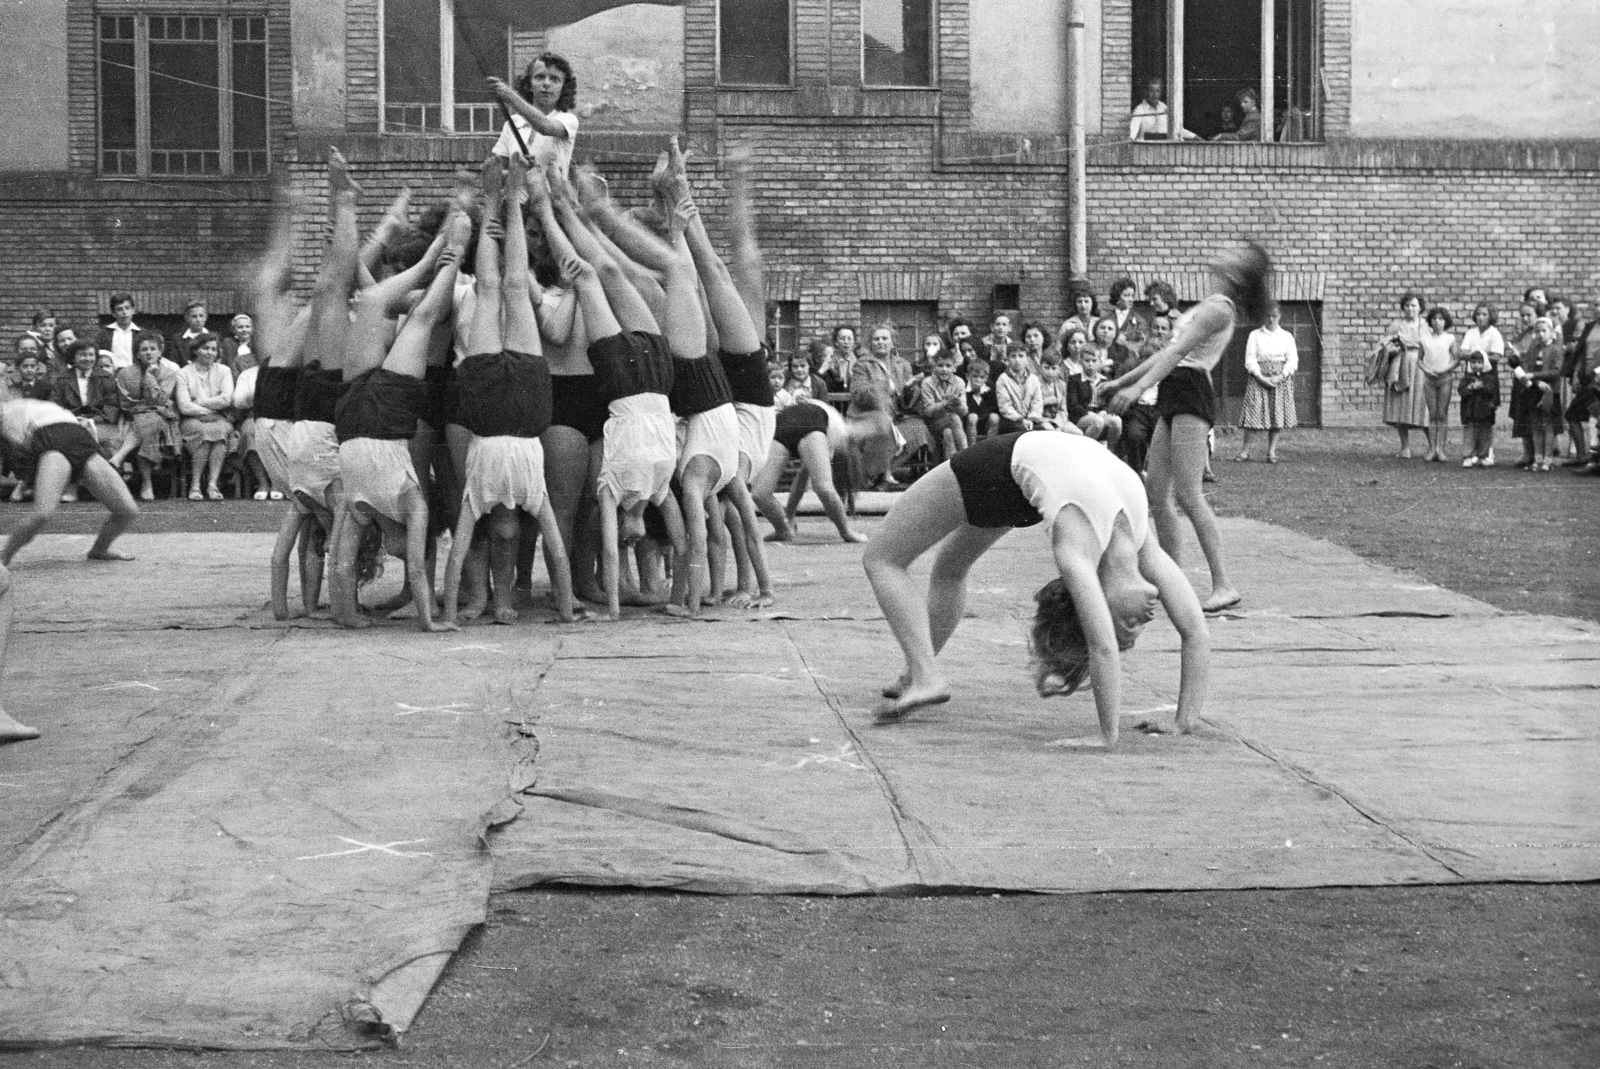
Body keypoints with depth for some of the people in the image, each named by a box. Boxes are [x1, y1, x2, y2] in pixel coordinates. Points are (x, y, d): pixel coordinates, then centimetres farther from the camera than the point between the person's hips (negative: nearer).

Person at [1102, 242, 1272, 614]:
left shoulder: (1218, 308, -8)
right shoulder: (1213, 305, 22)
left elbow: (1178, 351, -19)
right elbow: (1171, 351, 26)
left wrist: (1138, 387, -27)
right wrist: (1121, 381, 26)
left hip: (1191, 393, -10)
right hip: (1173, 397, 10)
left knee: (1187, 495, -16)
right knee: (1158, 493, 7)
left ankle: (1223, 584, -18)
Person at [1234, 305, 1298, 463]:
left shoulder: (1287, 336, 9)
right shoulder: (1255, 335, 5)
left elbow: (1292, 360, 3)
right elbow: (1250, 360, -1)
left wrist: (1280, 377, -12)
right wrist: (1261, 377, -14)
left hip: (1281, 378, 2)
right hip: (1259, 377, -1)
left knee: (1278, 414, -2)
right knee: (1253, 412, -8)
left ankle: (1272, 451, 4)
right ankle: (1245, 450, 0)